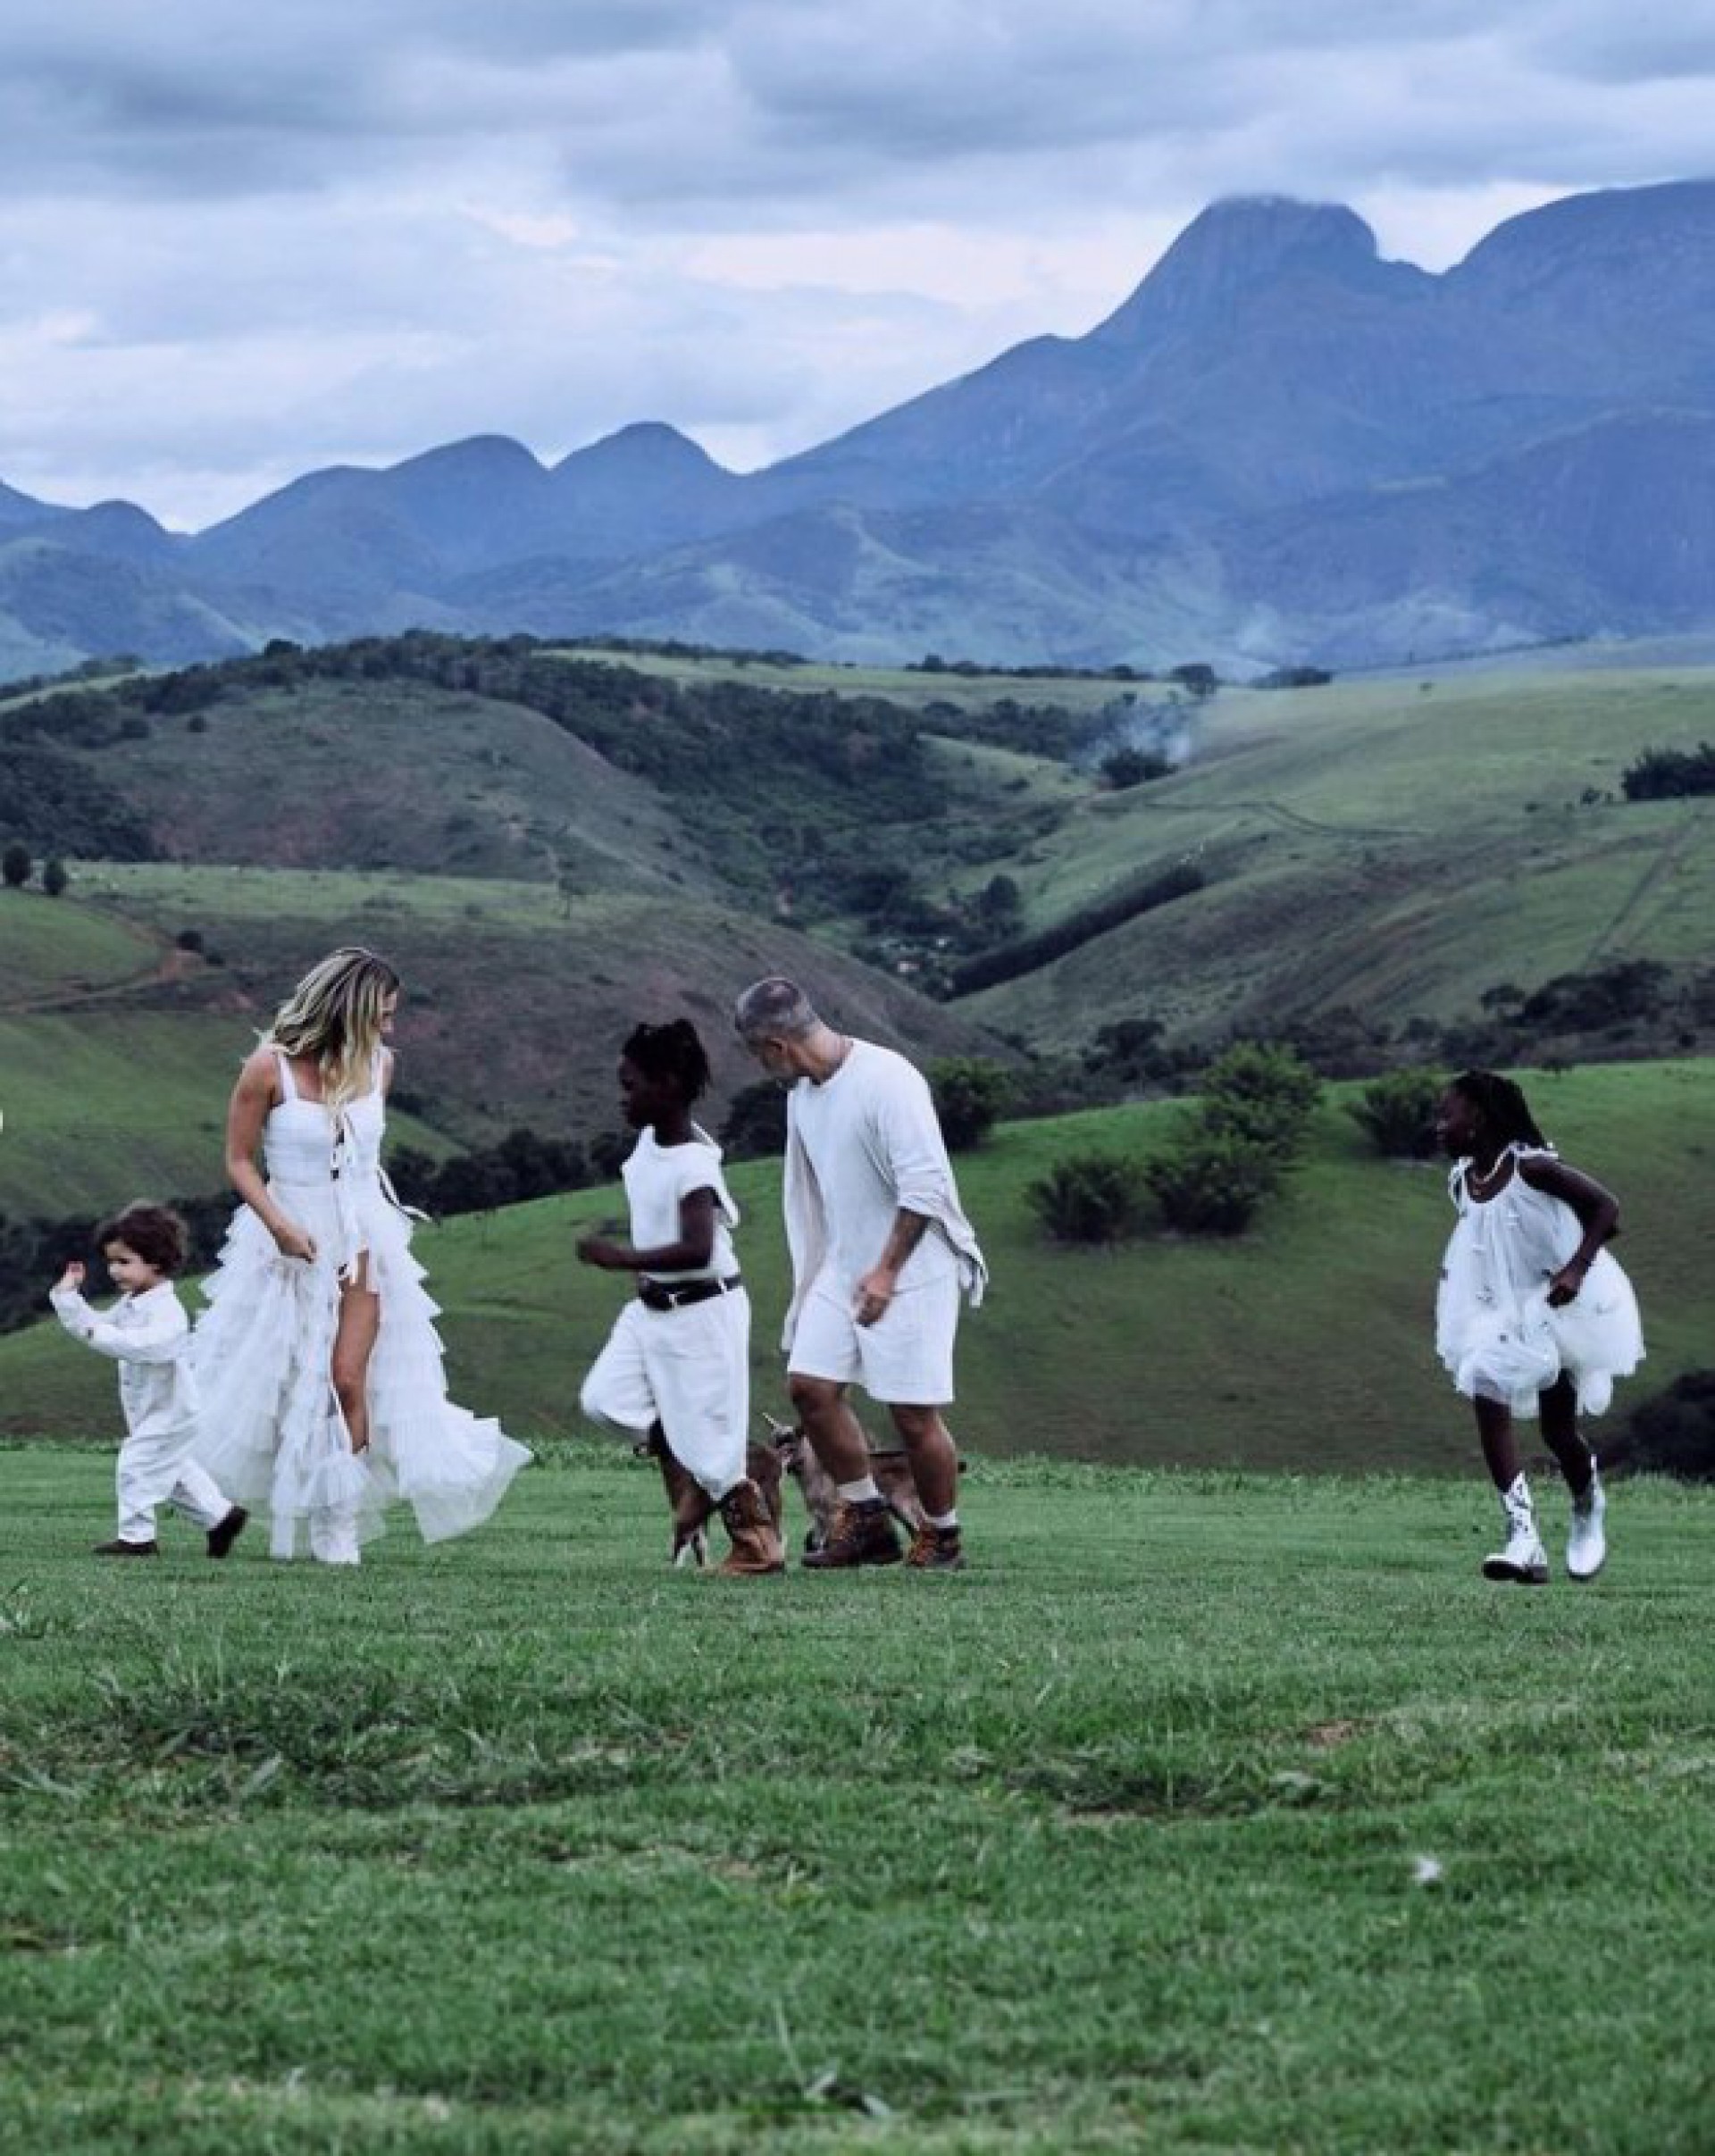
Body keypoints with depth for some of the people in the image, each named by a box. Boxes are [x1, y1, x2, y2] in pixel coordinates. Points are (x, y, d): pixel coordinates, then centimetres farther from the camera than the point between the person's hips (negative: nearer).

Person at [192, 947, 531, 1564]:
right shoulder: (271, 1067, -14)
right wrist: (280, 1225, -19)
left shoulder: (377, 1063, -1)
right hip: (291, 1239, -2)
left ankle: (340, 1525, 0)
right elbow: (239, 1160, -7)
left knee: (348, 1379, -7)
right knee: (280, 1381, 8)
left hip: (361, 1239, 2)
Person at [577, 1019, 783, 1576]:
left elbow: (697, 1250, -34)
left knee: (707, 1437, -2)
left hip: (699, 1313, -9)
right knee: (604, 1399, -1)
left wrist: (624, 1257, -33)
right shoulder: (650, 1140, 1)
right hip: (653, 1308, 9)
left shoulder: (691, 1164, -25)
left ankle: (757, 1543, 12)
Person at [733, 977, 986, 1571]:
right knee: (809, 1385, 1)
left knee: (913, 1411, -6)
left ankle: (943, 1539, 11)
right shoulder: (802, 1092, 8)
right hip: (844, 1266, 8)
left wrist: (886, 1271, -20)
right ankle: (866, 1521, 13)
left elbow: (925, 1185, -22)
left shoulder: (888, 1080, -19)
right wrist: (808, 1274, 18)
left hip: (911, 1270, -8)